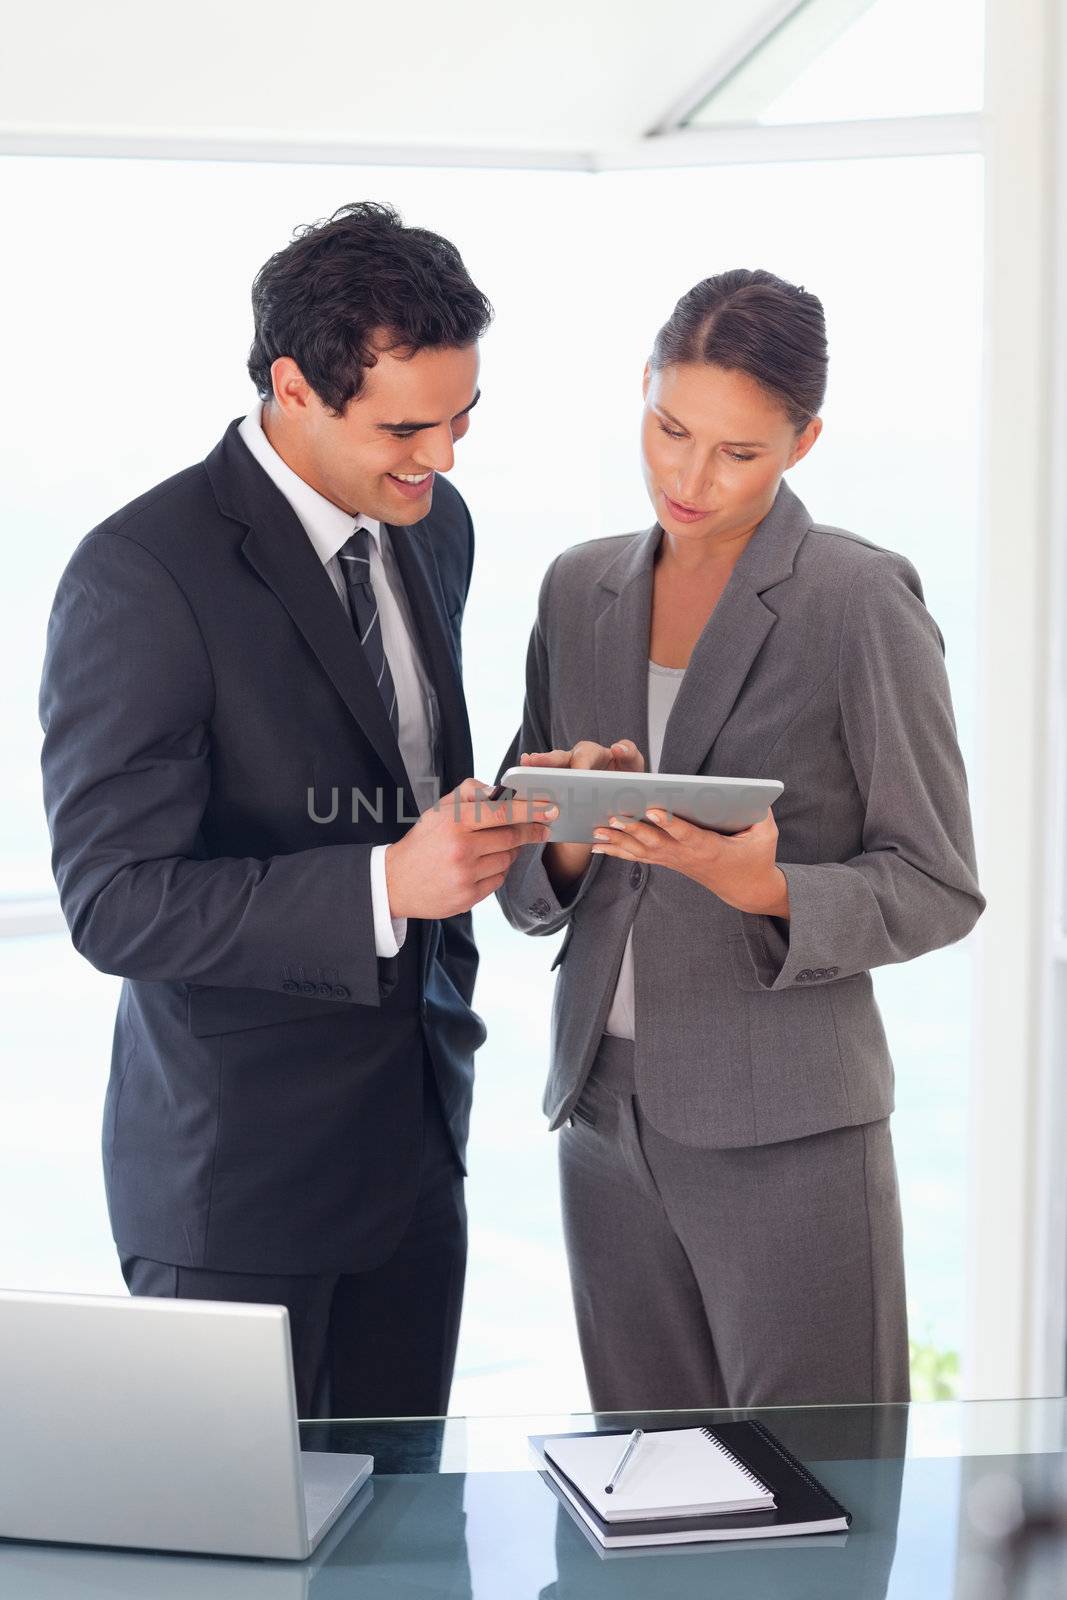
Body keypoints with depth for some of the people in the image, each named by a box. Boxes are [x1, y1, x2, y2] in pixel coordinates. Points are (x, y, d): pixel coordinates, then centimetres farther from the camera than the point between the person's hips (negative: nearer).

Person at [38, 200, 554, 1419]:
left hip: (416, 1135, 7)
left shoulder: (435, 526, 6)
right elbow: (115, 904, -22)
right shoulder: (140, 576, -18)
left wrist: (499, 807, 3)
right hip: (240, 1168, -6)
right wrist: (387, 882, -30)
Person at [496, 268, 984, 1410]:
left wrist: (761, 886, -23)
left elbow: (939, 887, -6)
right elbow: (524, 886, 10)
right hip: (605, 1112, 5)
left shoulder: (861, 601, -8)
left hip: (784, 1132, -4)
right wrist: (570, 839, -12)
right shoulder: (580, 589, 8)